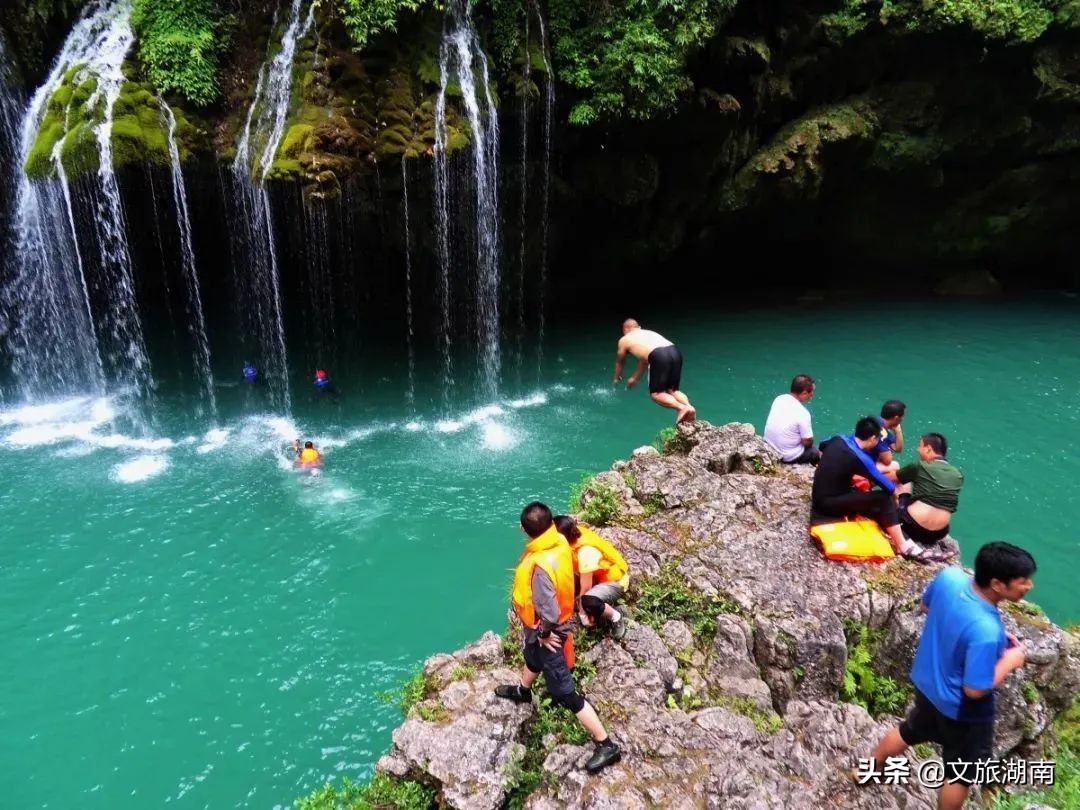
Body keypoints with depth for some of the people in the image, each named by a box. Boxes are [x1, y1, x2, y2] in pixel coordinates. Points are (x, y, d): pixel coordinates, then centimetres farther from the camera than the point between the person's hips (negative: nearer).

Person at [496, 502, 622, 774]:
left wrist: (543, 633, -15)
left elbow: (549, 613, -35)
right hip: (543, 628, 9)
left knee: (563, 691, 3)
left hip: (547, 631, -9)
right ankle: (522, 691, 68)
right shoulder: (560, 541, -16)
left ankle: (606, 745, 14)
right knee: (532, 657, 36)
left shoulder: (541, 565, -40)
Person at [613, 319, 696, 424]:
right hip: (675, 352, 6)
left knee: (656, 394, 6)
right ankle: (689, 406, -7)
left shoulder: (624, 340, 24)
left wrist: (617, 378, 58)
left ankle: (682, 408, -16)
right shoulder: (649, 333, 38)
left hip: (659, 356, -5)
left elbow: (619, 362, 39)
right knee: (672, 390, 19)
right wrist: (634, 378, 59)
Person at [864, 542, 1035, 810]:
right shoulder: (986, 632, -40)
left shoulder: (949, 577, -20)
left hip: (927, 683, 7)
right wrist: (1009, 661, -16)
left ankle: (869, 769, 55)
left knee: (910, 731, 34)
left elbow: (927, 606, 2)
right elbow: (975, 690, -29)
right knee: (961, 775, 22)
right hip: (961, 711, -7)